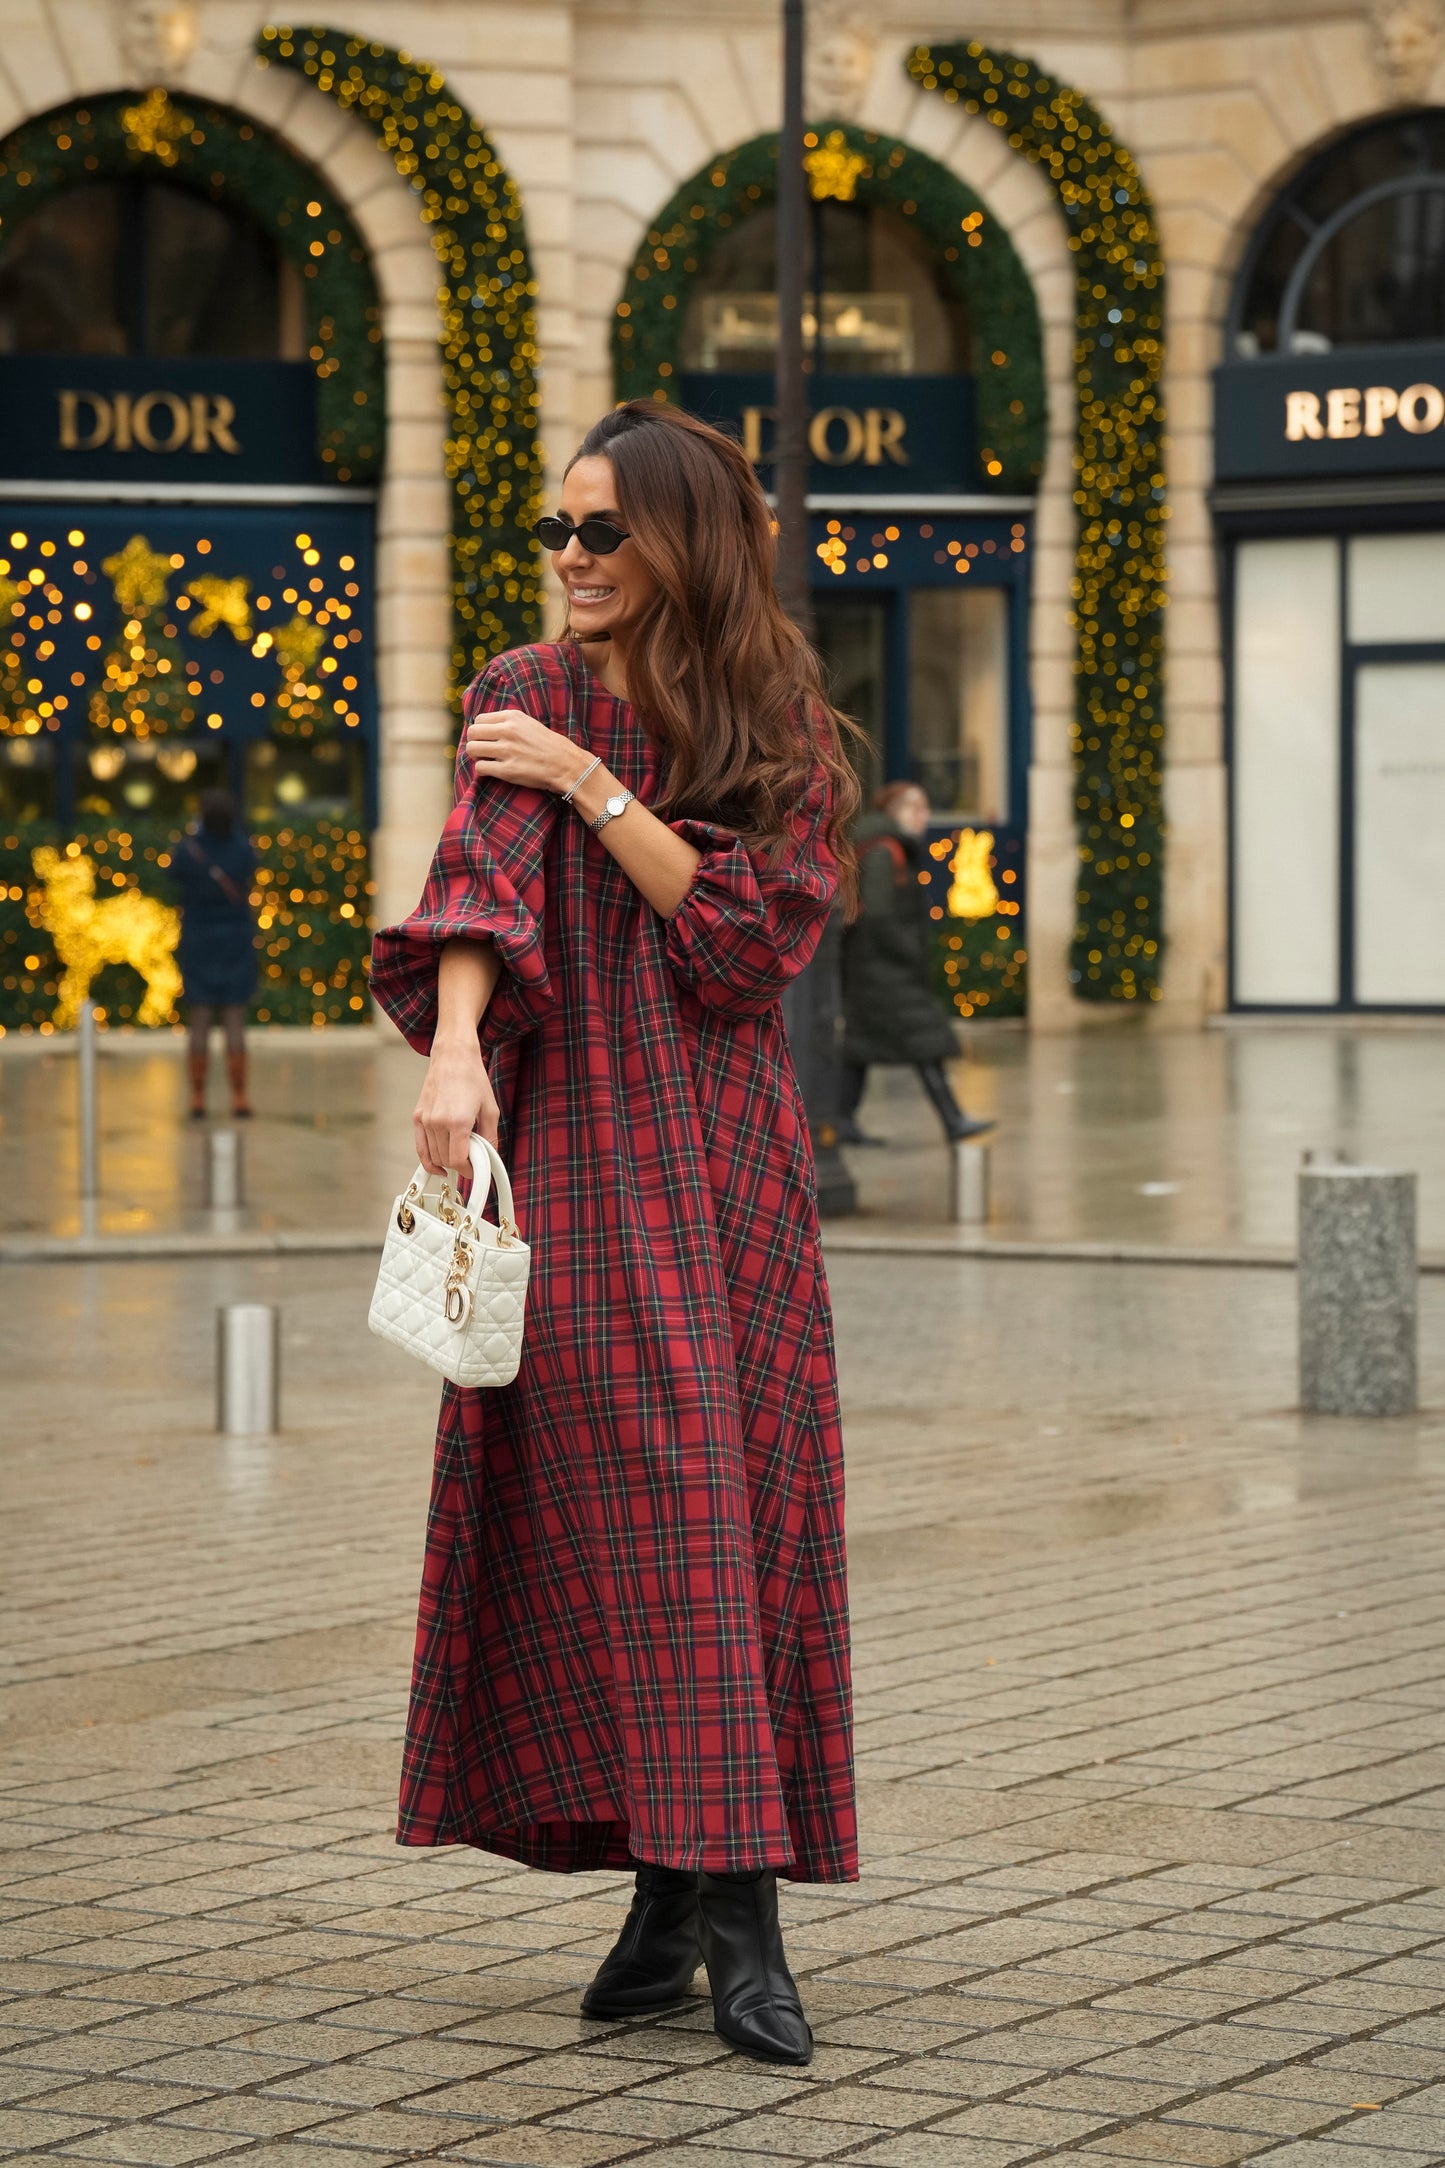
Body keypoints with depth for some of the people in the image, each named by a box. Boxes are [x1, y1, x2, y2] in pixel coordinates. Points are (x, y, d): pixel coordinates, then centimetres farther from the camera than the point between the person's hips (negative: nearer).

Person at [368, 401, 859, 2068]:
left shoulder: (782, 732, 7)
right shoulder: (533, 700, 2)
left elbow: (757, 935, -7)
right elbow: (481, 876, -15)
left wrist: (590, 787, -12)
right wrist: (454, 1049, -33)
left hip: (728, 1162, 3)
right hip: (575, 1148, -3)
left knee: (735, 1497, 1)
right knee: (640, 1498, -11)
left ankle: (691, 1885, 7)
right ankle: (721, 1893, -12)